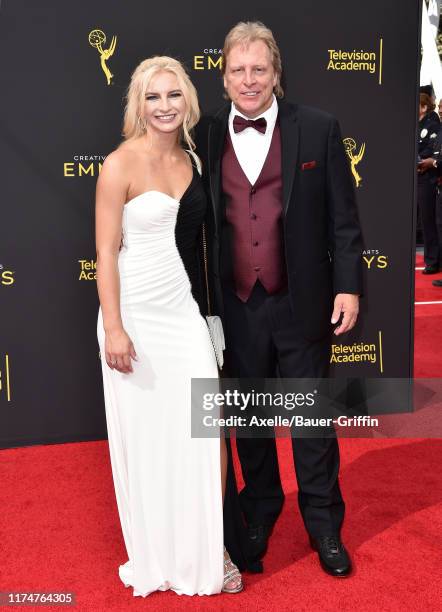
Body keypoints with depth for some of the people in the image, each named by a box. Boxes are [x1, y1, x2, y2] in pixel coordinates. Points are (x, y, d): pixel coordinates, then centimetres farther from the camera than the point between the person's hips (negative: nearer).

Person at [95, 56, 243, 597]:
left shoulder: (192, 160, 8)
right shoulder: (121, 164, -8)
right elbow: (106, 251, -10)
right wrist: (113, 328, -16)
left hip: (185, 311, 5)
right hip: (137, 314, -4)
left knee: (205, 432, 1)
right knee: (144, 441, 7)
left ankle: (207, 552, 20)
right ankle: (154, 560, 26)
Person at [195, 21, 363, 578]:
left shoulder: (317, 129, -2)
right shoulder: (205, 137, 1)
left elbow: (342, 217, -1)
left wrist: (348, 286, -6)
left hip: (302, 303, -1)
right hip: (235, 307, 2)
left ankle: (323, 524, 28)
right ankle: (260, 512, 37)